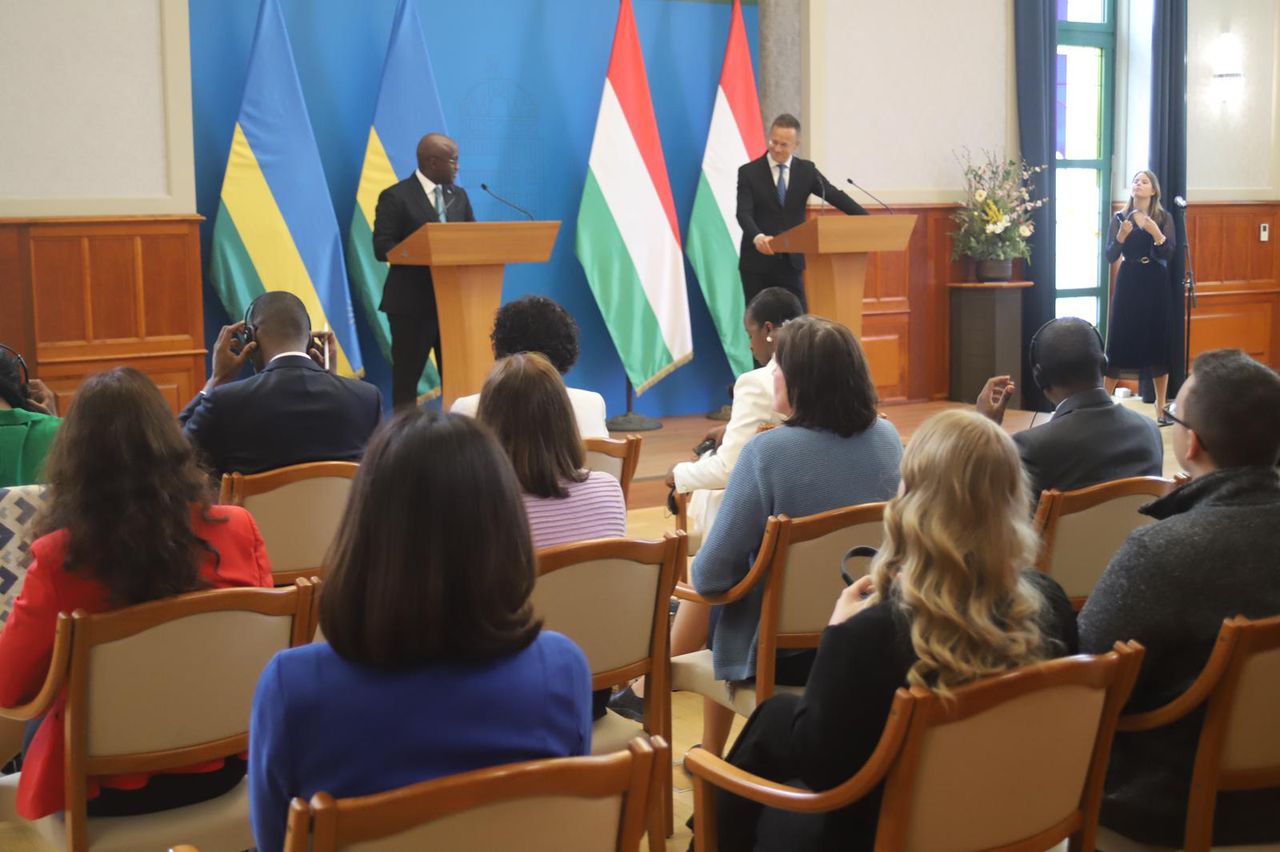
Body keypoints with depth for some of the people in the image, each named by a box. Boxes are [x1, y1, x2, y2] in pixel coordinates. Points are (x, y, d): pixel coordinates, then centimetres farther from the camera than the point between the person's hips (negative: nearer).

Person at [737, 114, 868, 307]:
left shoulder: (806, 170, 4)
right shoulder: (749, 172, -3)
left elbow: (836, 197, -5)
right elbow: (744, 213, -13)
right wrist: (757, 237, -35)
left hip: (790, 261, 2)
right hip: (757, 261, -2)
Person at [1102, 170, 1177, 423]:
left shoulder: (1164, 218, 2)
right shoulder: (1119, 218, 3)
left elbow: (1168, 253, -9)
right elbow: (1110, 257, -3)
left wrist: (1154, 232, -24)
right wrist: (1121, 236, -20)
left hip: (1156, 286, 0)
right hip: (1128, 284, 0)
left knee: (1158, 343, 1)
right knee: (1118, 342, 0)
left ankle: (1160, 409, 9)